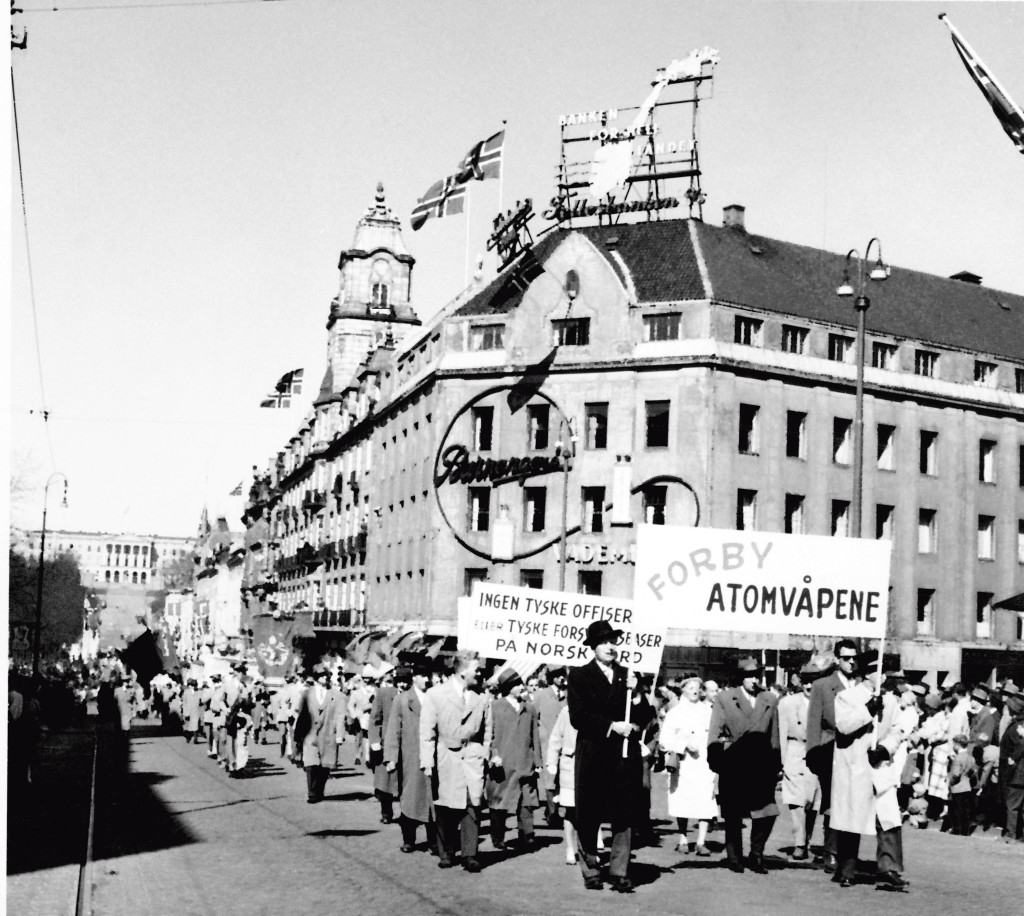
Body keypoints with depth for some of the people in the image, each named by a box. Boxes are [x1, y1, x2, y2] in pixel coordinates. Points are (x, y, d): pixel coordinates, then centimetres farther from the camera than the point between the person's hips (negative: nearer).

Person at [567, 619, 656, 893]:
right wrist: (611, 726, -14)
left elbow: (647, 717, 10)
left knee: (624, 817, 0)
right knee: (588, 819, 4)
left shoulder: (628, 676, 13)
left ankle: (619, 873, 6)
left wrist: (635, 694, -7)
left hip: (625, 757, 3)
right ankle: (591, 872, 16)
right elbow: (578, 717, -8)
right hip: (593, 758, -2)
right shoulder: (579, 675, 2)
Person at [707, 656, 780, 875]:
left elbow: (774, 736, 10)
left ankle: (756, 856, 10)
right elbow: (714, 734, 2)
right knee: (733, 816, 6)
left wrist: (774, 765, 7)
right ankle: (734, 857, 21)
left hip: (761, 769, 2)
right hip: (733, 768, -1)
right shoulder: (724, 698, 2)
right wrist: (718, 761, -5)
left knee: (767, 812, -8)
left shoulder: (771, 700, 9)